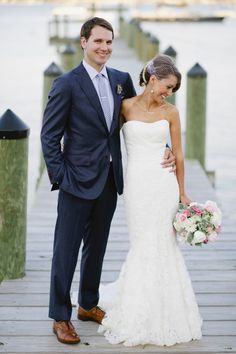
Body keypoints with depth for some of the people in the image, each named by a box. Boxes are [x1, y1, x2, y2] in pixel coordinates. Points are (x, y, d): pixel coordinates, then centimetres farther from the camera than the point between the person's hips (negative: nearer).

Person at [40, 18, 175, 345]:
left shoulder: (121, 80, 6)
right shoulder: (67, 84, -10)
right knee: (66, 251, 2)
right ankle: (60, 317, 11)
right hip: (78, 181, -6)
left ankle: (88, 305, 33)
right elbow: (49, 136, -9)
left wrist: (163, 148, 0)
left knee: (97, 247, 18)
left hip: (109, 180, 6)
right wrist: (60, 177, -13)